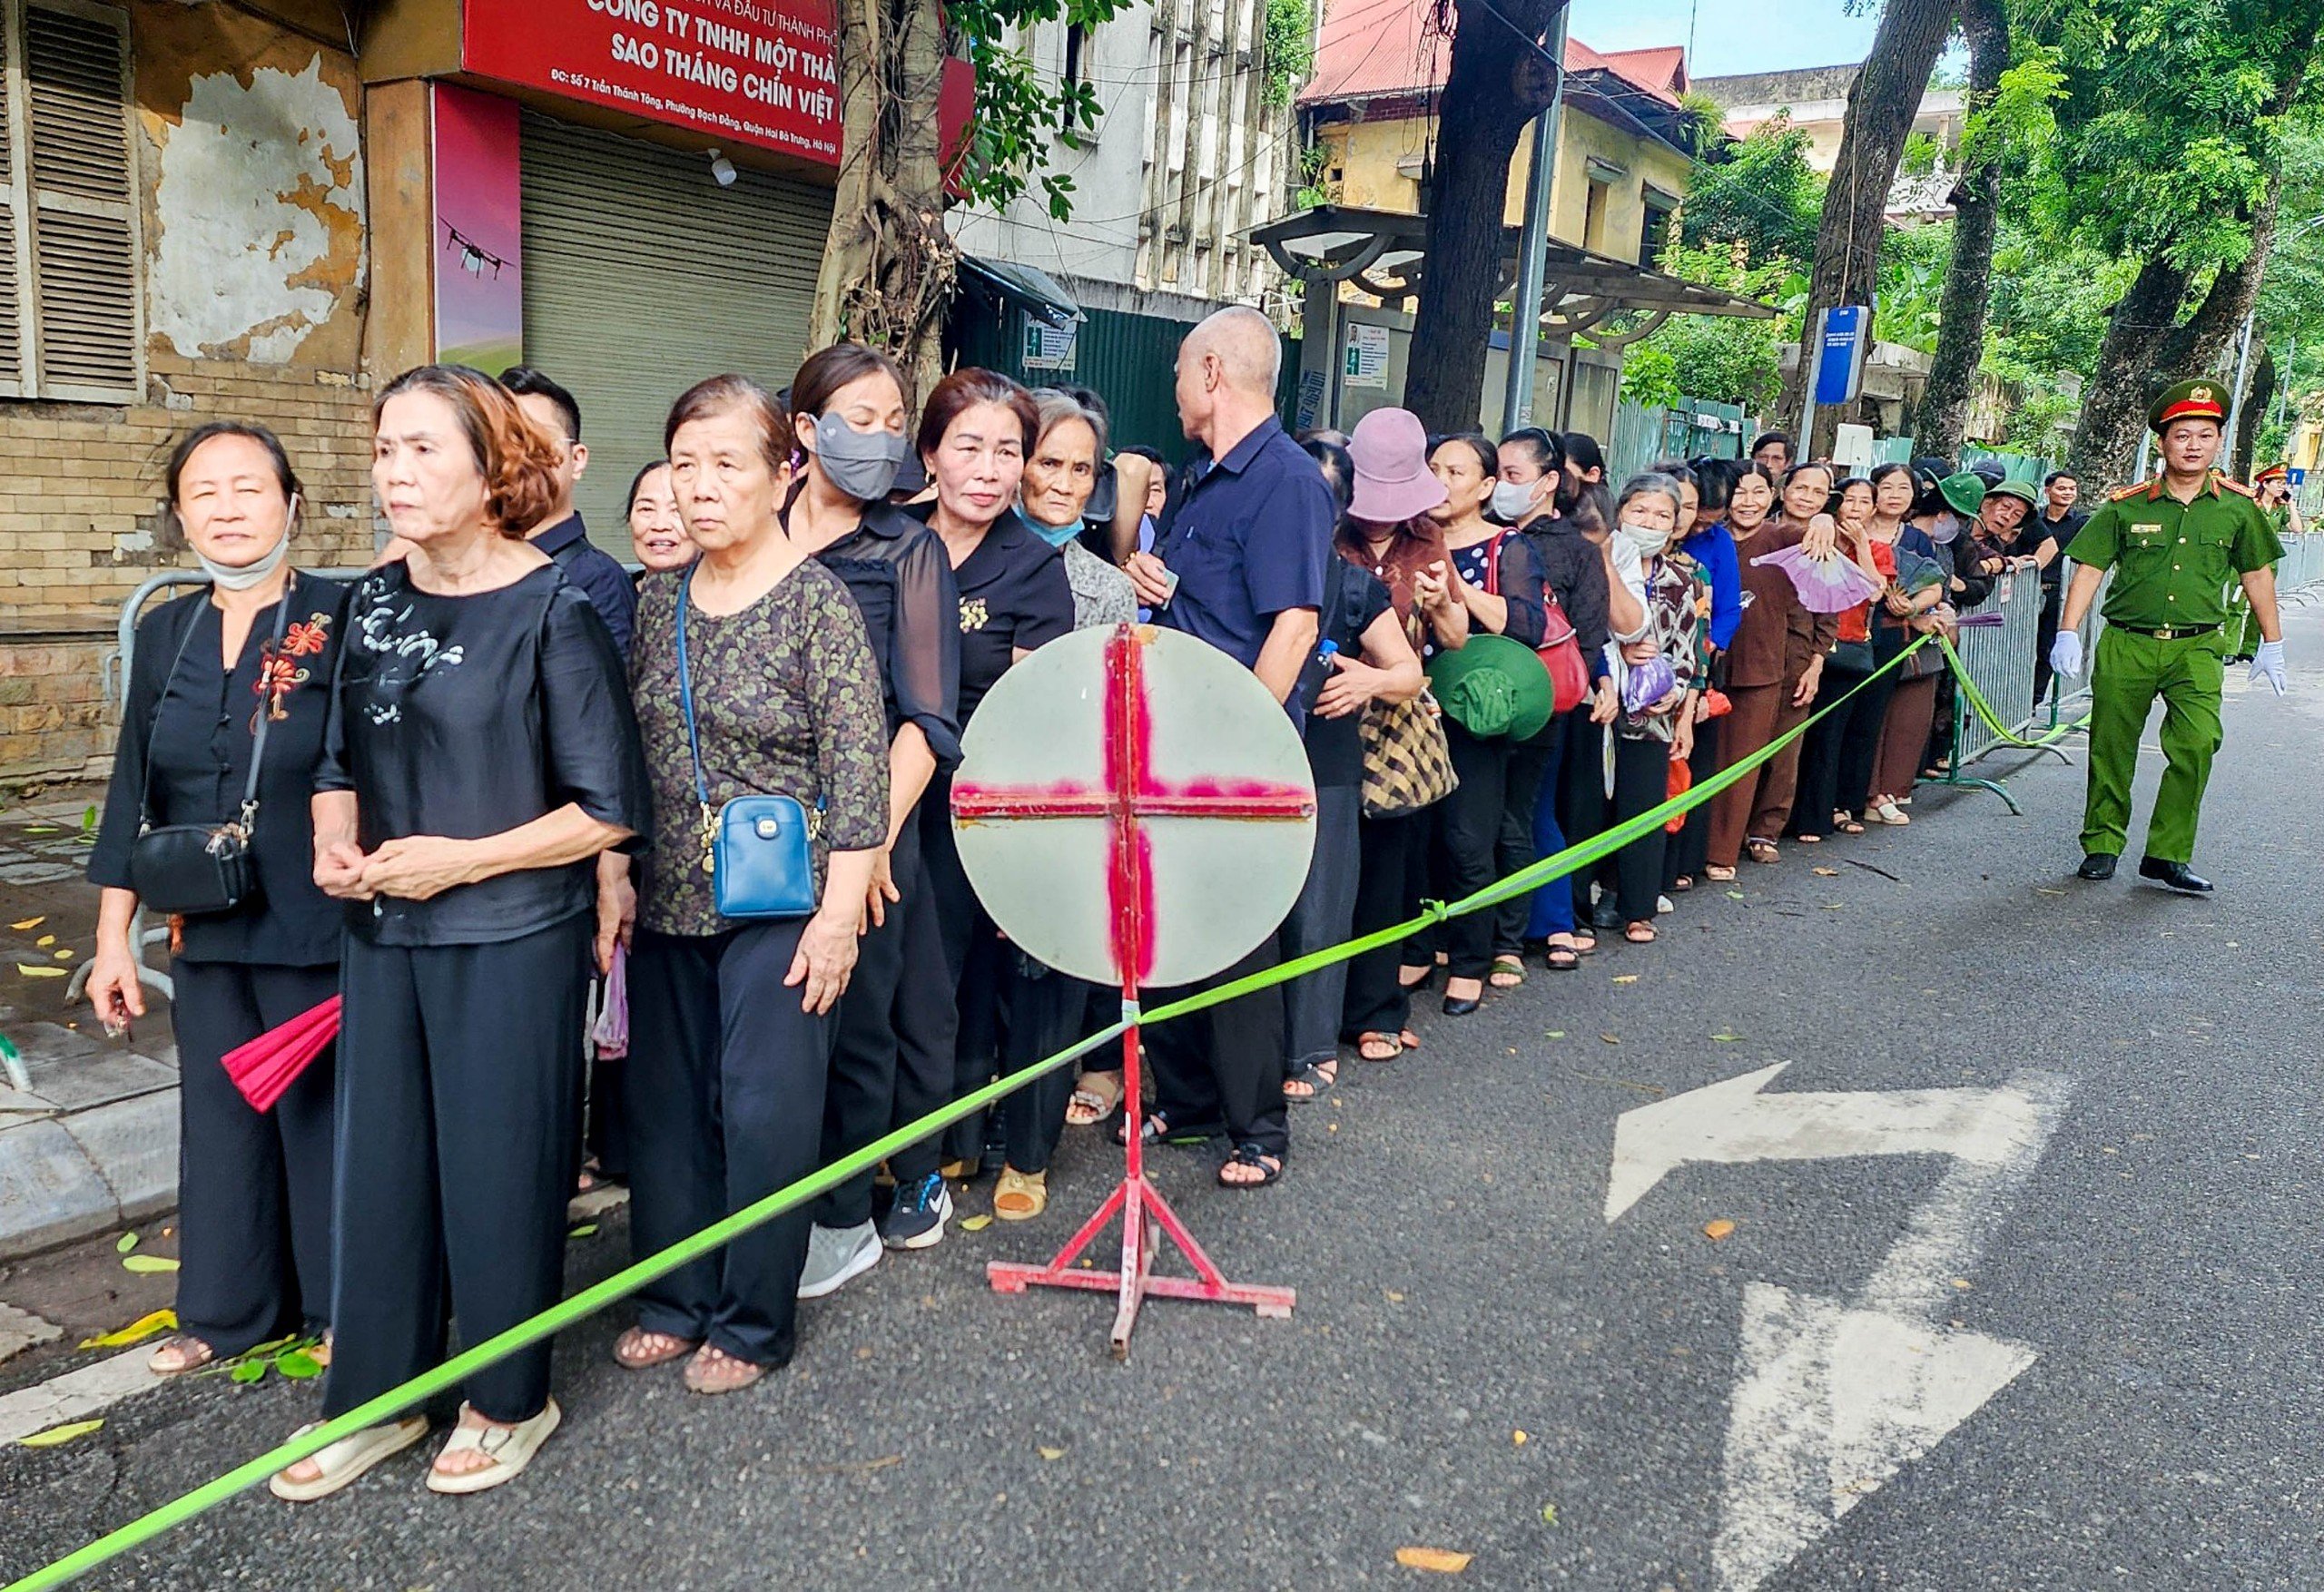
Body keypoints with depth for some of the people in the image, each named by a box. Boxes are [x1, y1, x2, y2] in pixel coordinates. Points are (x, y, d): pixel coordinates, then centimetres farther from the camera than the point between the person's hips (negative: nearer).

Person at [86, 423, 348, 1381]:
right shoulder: (166, 635, 7)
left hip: (315, 934, -5)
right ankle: (229, 1311, 34)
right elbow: (135, 794, 10)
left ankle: (338, 1309, 28)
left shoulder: (342, 623, -9)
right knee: (219, 1120, 15)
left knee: (321, 1114, 8)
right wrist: (113, 938, 9)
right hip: (206, 936, 5)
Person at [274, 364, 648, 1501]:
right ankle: (375, 1398, 33)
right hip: (382, 935, 6)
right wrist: (334, 841, -4)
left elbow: (609, 811, -13)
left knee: (498, 1164, 6)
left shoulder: (552, 611, -12)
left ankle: (509, 1400, 28)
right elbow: (341, 759, 16)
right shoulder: (374, 601, 6)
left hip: (511, 941, -5)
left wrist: (460, 859, -17)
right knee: (377, 1160, 14)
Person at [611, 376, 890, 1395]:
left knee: (765, 1112, 2)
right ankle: (675, 1300, 31)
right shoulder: (659, 599, 7)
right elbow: (625, 754, 13)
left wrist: (839, 911, -16)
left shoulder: (818, 601, -10)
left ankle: (753, 1322, 21)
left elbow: (857, 772, -13)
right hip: (667, 900, 6)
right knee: (665, 1105, 13)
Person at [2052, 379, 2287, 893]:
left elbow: (2257, 575, 15)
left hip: (2196, 648, 0)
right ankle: (2101, 845, 20)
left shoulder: (2237, 508, 6)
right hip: (2126, 644, 0)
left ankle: (2167, 854, -6)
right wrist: (2068, 633, -7)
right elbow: (2090, 567, 2)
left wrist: (2272, 645, 16)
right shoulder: (2128, 506, 1)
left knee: (2198, 743, -16)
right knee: (2111, 750, 5)